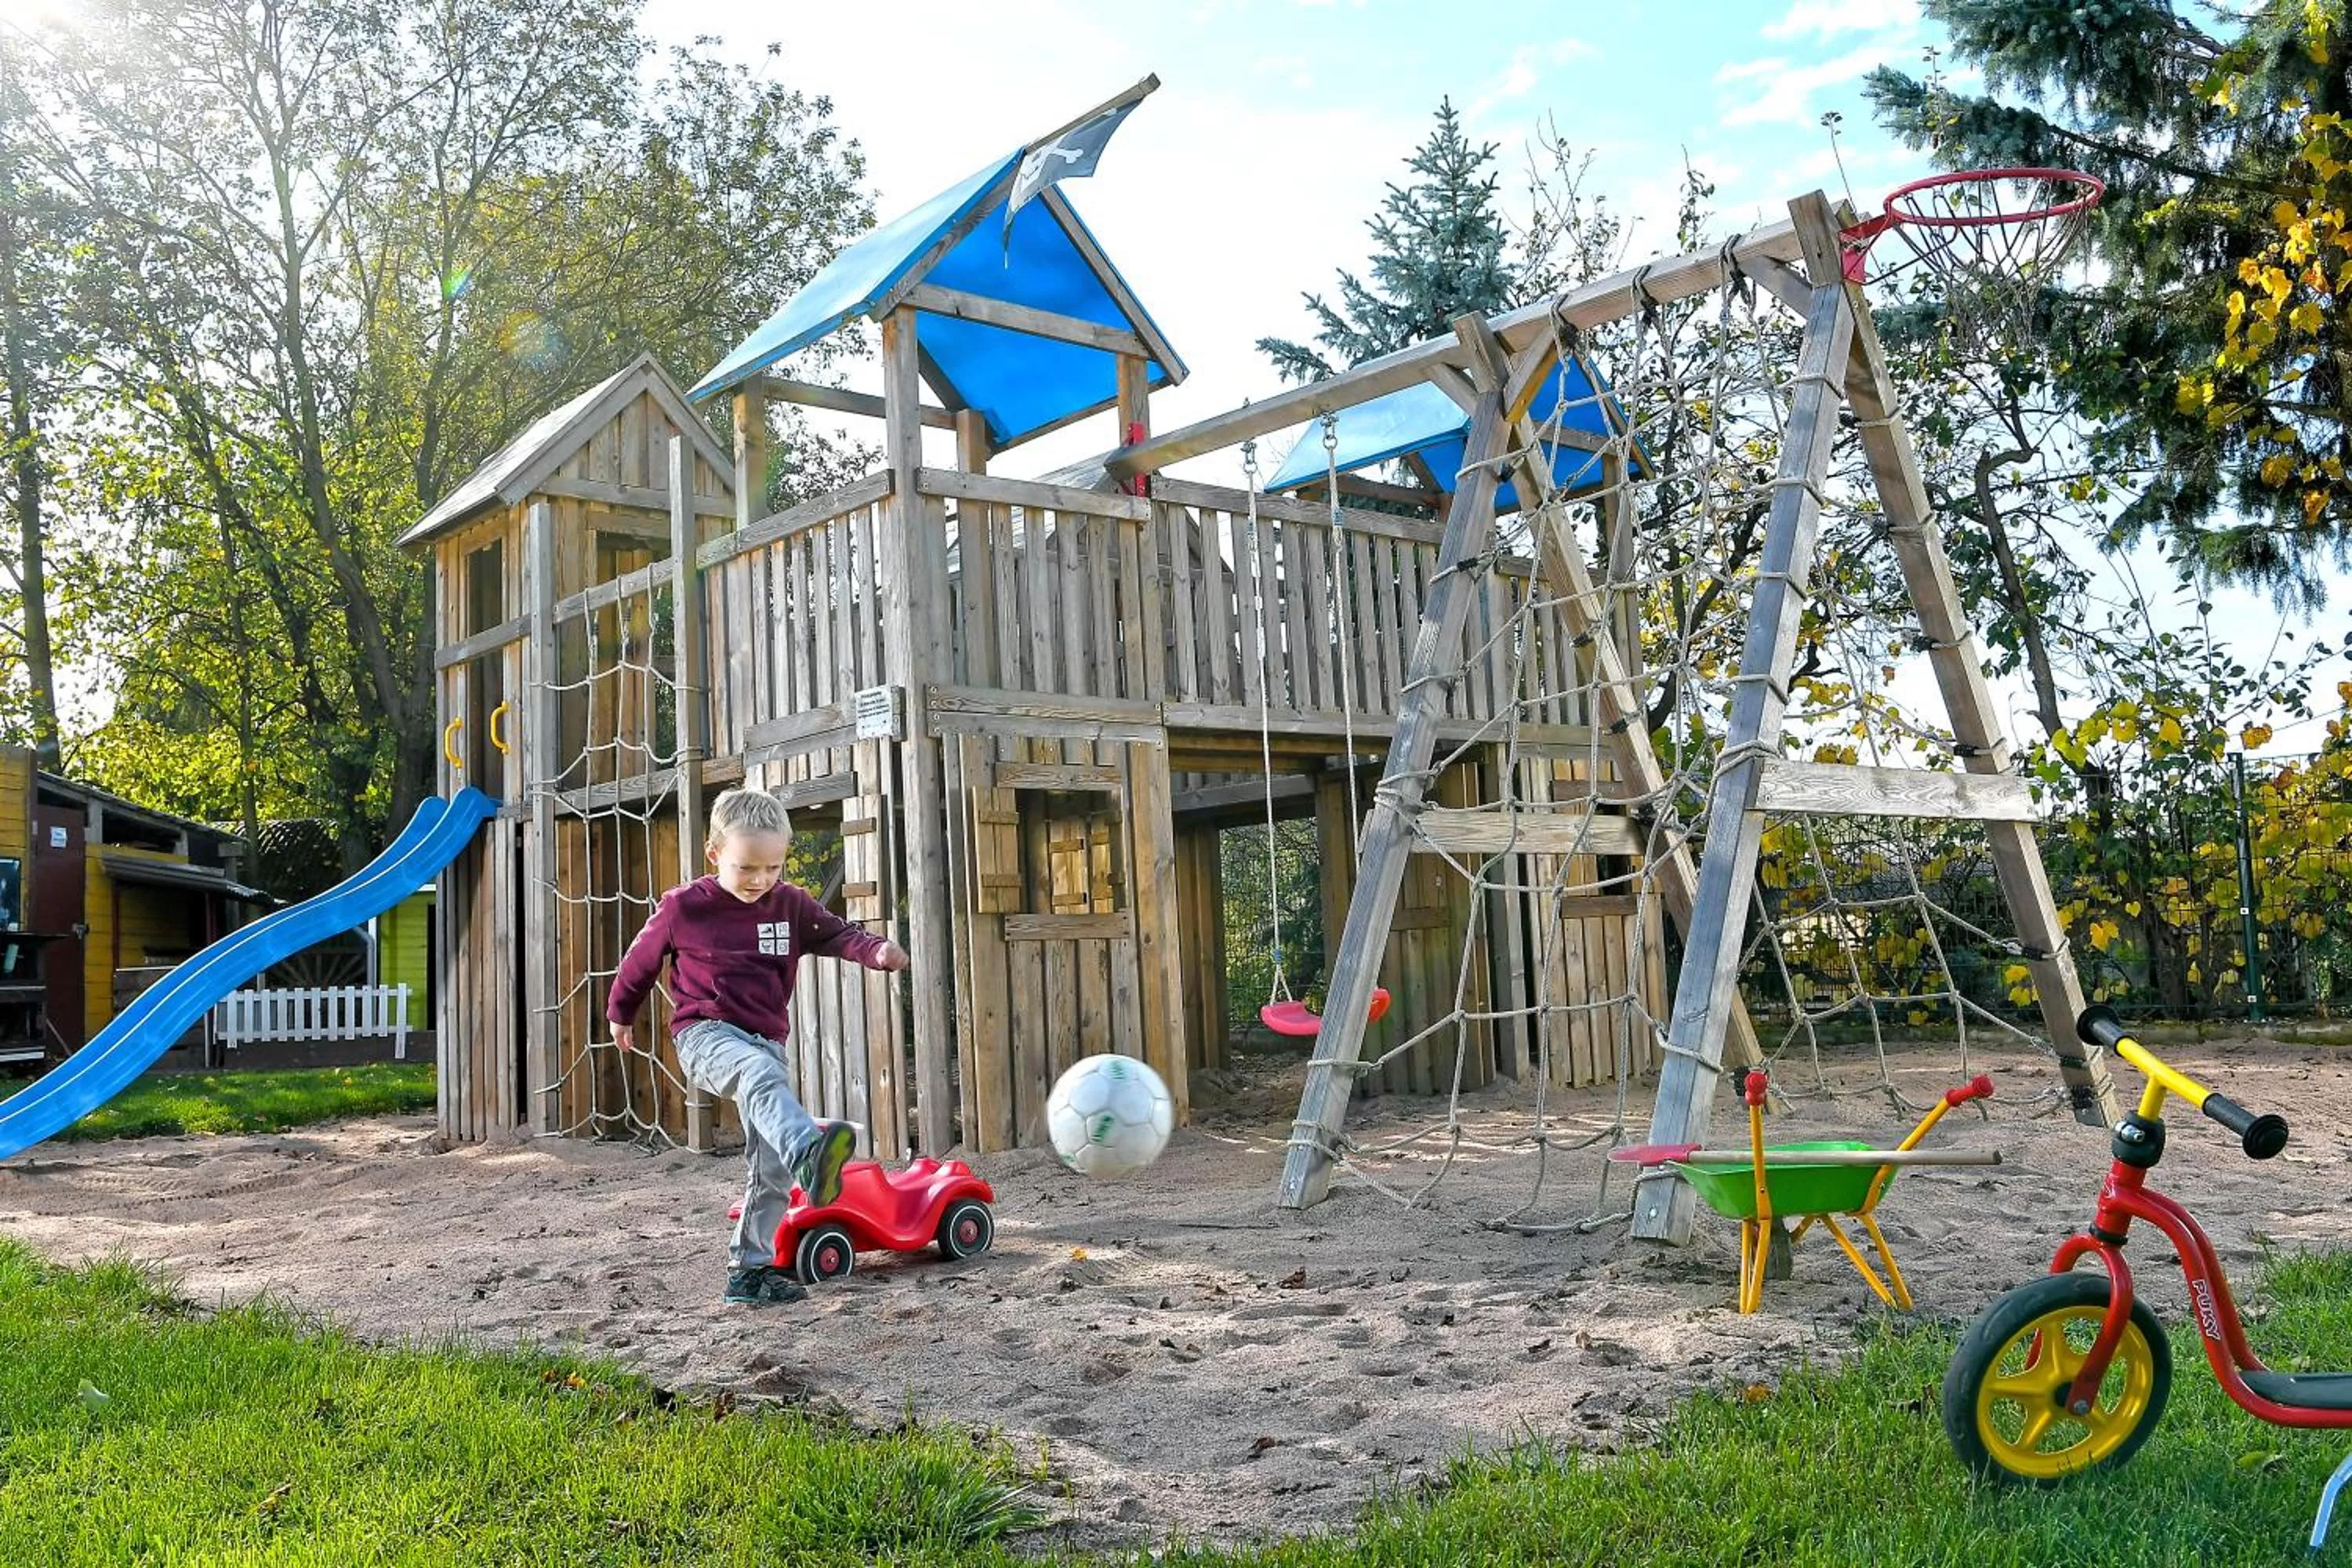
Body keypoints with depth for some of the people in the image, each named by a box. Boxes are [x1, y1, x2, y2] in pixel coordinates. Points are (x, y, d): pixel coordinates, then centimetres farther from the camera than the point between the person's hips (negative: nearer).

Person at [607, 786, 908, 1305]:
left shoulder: (790, 904, 5)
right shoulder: (682, 907, -2)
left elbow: (837, 934, 0)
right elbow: (642, 959, 13)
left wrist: (877, 950, -22)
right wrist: (620, 1013, 27)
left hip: (766, 1042, 5)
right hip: (705, 1033, -5)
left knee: (770, 1167, 1)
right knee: (760, 1074, -39)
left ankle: (751, 1268, 12)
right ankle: (809, 1156, -65)